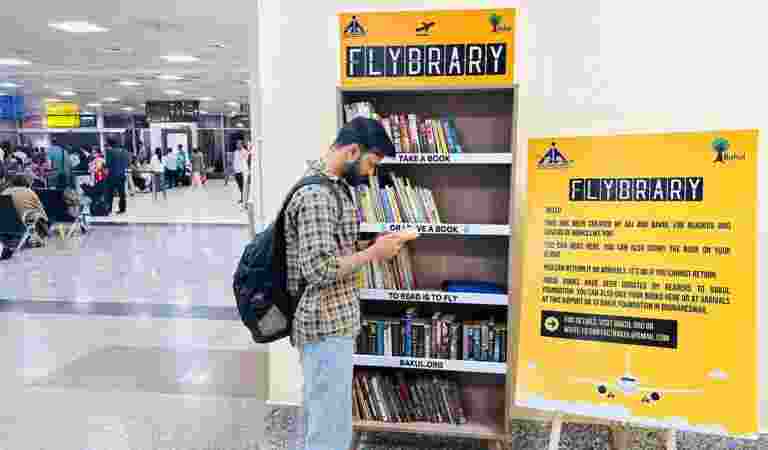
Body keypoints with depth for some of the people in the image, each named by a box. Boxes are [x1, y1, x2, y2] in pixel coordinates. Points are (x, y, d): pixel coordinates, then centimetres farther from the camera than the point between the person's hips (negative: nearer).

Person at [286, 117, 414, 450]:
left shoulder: (331, 185, 12)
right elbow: (319, 269, -26)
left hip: (328, 322, 10)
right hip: (326, 326, -10)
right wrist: (374, 253, -17)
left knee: (318, 420, 22)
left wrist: (372, 248, 9)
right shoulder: (316, 194, -21)